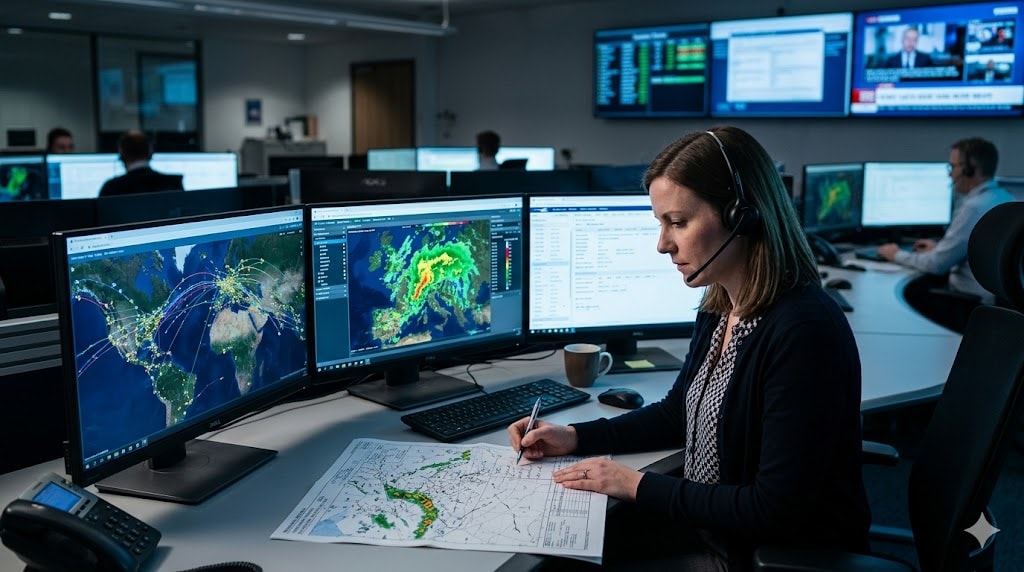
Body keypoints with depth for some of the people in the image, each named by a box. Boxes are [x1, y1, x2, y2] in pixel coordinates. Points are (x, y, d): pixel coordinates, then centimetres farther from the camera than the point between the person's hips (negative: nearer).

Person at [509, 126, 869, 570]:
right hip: (706, 525, 7)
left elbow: (775, 511, -26)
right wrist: (575, 437, 3)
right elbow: (677, 413, 15)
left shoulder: (802, 332, -28)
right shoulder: (720, 310, 0)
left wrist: (638, 486, -19)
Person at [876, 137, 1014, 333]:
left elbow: (937, 264, -17)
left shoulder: (974, 207, -21)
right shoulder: (1005, 198, 7)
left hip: (975, 308, -9)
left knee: (909, 293, 2)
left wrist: (897, 255, -2)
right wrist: (940, 248, 23)